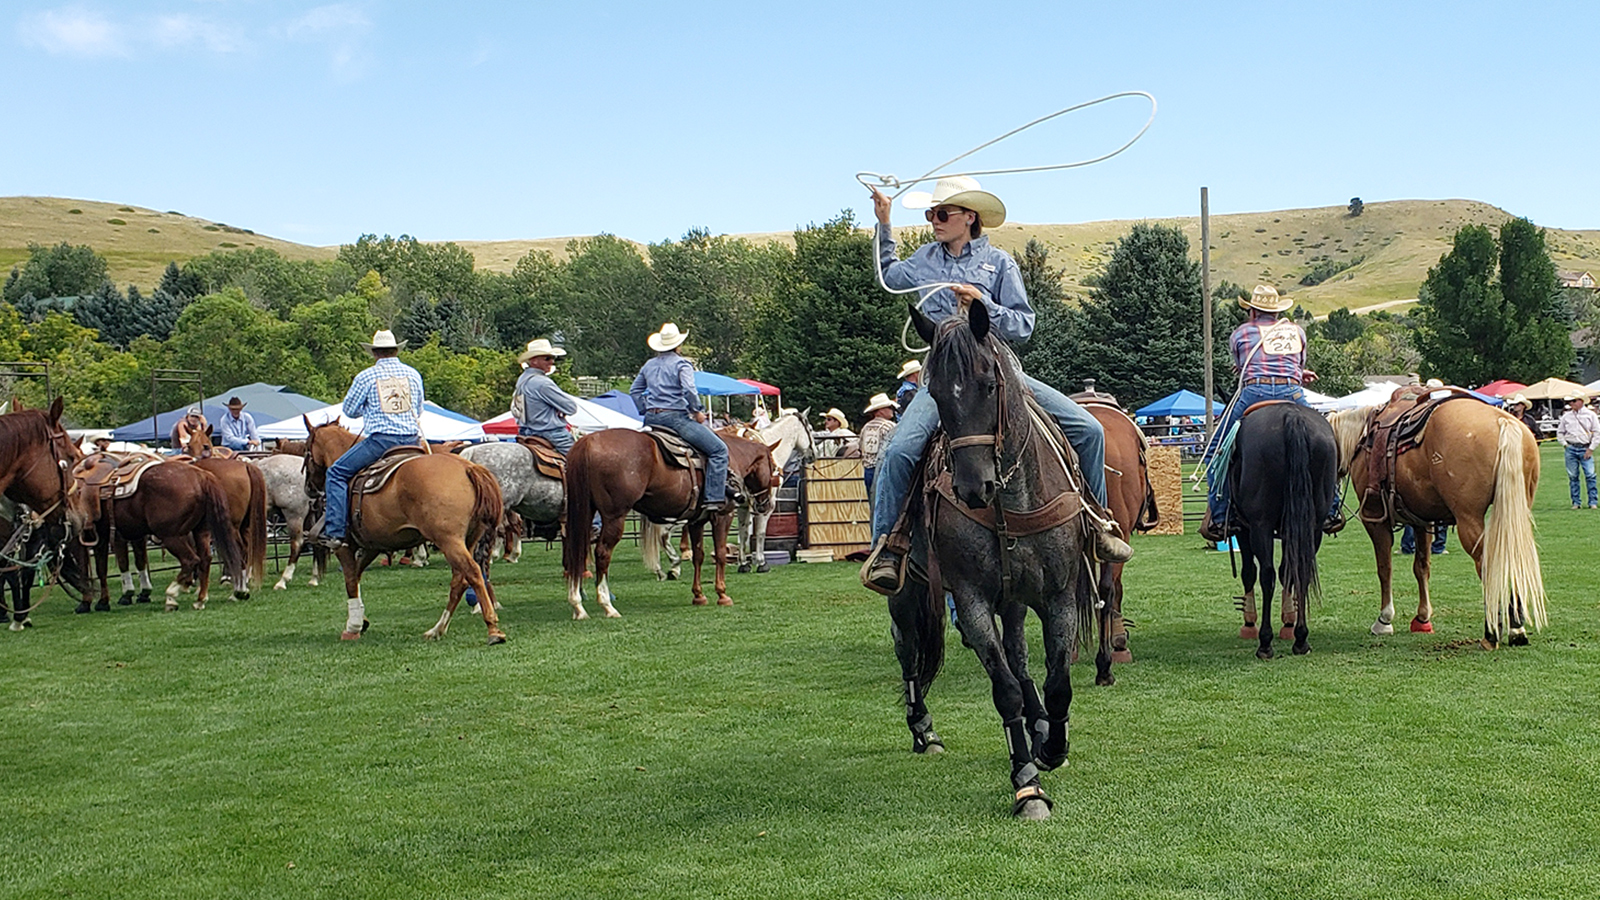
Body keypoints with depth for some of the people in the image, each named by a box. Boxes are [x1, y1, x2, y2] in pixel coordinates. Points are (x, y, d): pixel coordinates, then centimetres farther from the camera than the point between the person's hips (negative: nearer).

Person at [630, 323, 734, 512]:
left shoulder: (649, 364, 16)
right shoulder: (681, 364, -5)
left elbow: (635, 391, 23)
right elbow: (689, 390, -19)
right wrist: (697, 411, -7)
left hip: (651, 418, 7)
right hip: (675, 417, -7)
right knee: (719, 449, -6)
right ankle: (714, 498, -15)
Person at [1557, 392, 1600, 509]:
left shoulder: (1590, 415, 4)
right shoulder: (1566, 416, 10)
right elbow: (1559, 432, 19)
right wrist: (1565, 444, 5)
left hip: (1585, 449, -2)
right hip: (1571, 449, 2)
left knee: (1590, 475, -9)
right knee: (1572, 476, 2)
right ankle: (1576, 502, 9)